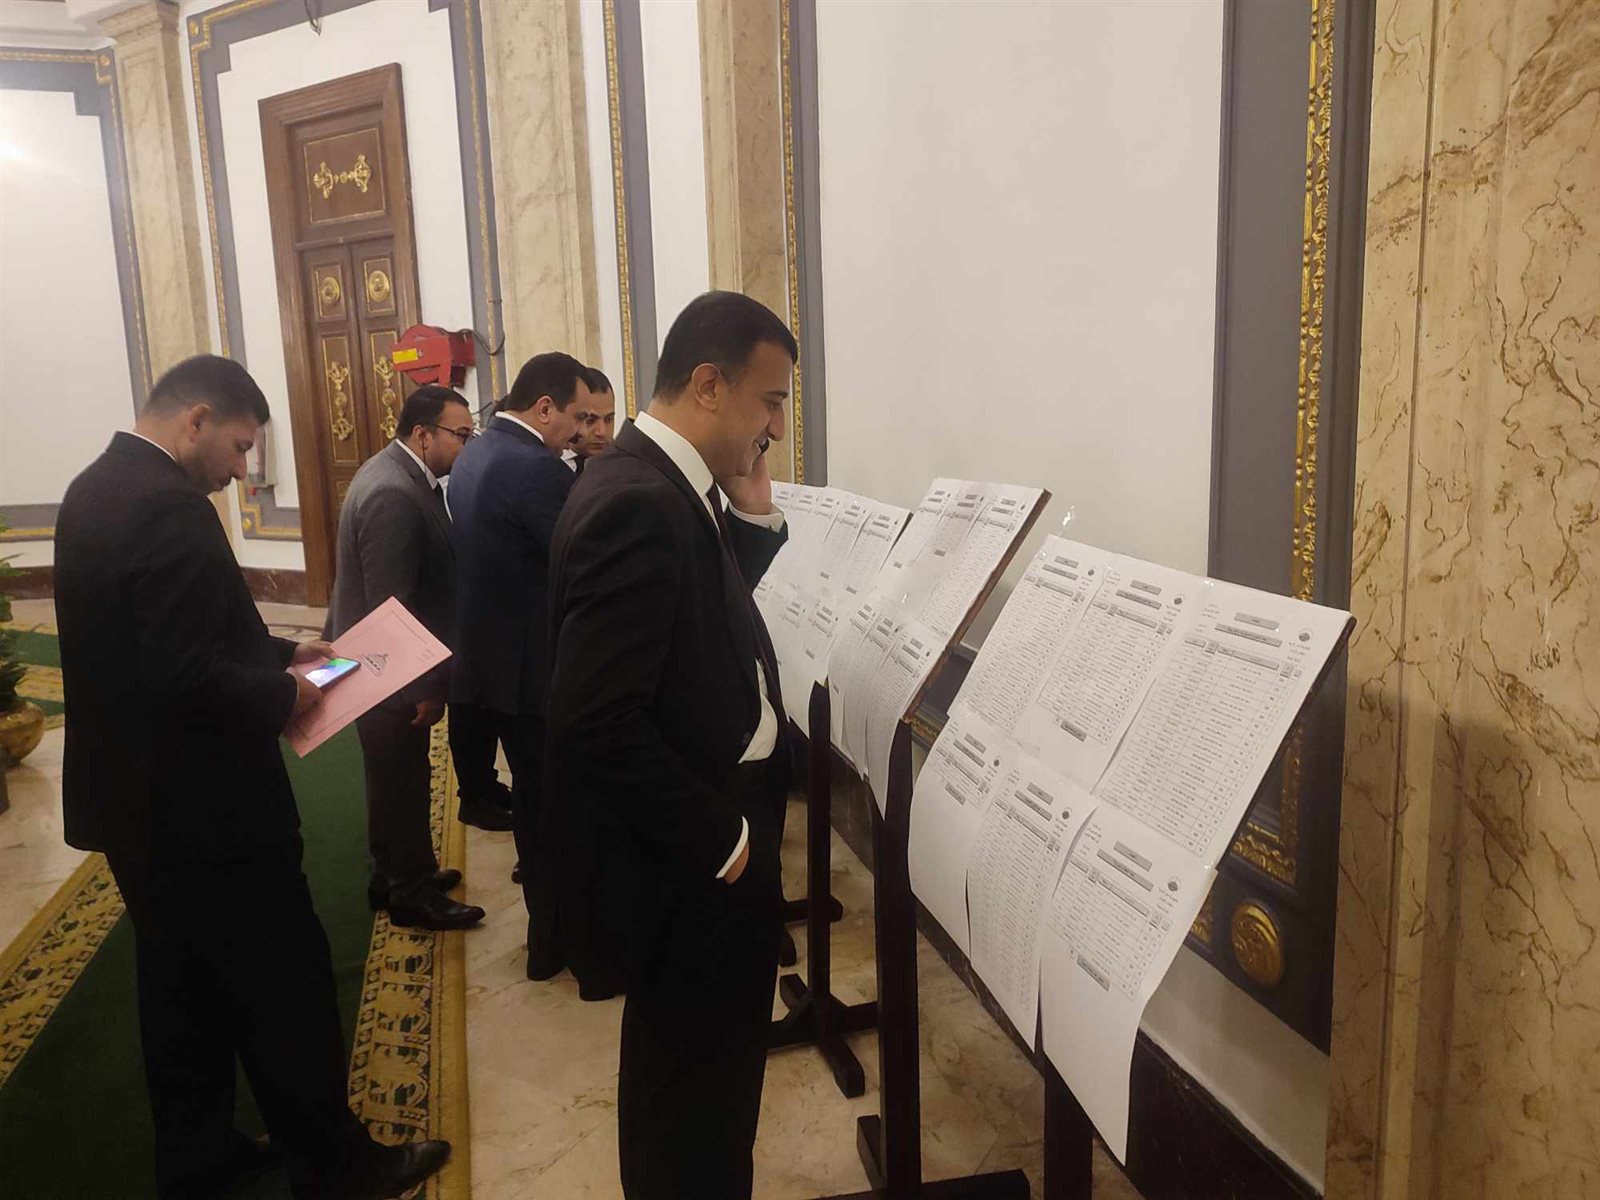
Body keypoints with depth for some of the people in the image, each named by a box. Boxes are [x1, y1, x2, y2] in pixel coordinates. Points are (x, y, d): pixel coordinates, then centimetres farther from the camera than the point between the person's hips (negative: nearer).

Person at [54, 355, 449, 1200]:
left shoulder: (98, 488, 8)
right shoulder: (169, 507, -25)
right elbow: (186, 675, -30)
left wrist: (279, 653, 10)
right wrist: (281, 696, -13)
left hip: (137, 795, 10)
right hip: (199, 805, -10)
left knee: (182, 986, 21)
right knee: (284, 987, 6)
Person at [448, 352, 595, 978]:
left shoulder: (473, 456, 8)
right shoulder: (537, 468, -22)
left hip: (492, 654, 9)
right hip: (535, 664, -9)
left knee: (532, 793, 21)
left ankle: (547, 918, 36)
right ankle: (554, 937, 20)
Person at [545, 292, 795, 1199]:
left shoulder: (662, 484, 5)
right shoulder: (638, 504, -25)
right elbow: (601, 724, -29)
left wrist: (755, 515, -1)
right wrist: (726, 840, -20)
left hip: (703, 851, 10)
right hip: (690, 869, -10)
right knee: (697, 1102, 11)